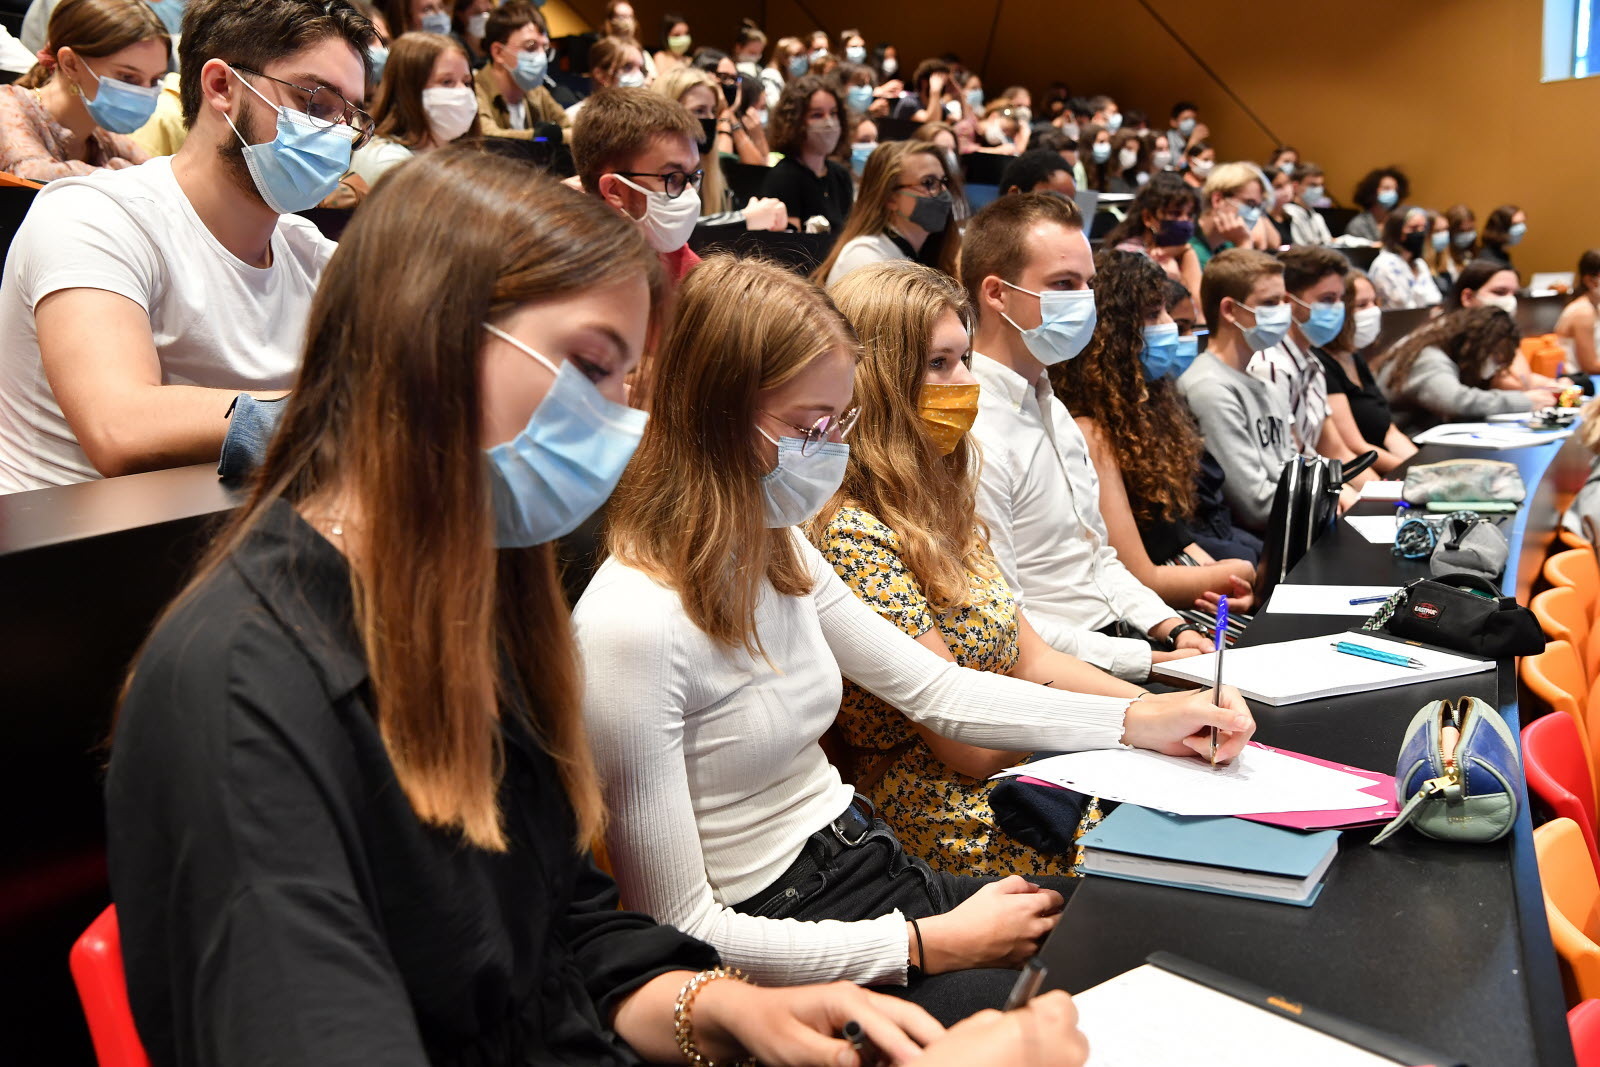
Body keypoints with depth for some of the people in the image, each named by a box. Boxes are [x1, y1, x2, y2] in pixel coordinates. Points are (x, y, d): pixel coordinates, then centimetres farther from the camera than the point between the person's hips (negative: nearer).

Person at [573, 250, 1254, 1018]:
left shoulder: (776, 550, 3)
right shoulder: (634, 625, -24)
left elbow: (937, 690, 12)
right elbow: (681, 929, -21)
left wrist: (1141, 720, 4)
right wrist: (929, 945, -19)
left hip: (872, 868, 8)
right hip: (785, 953, -8)